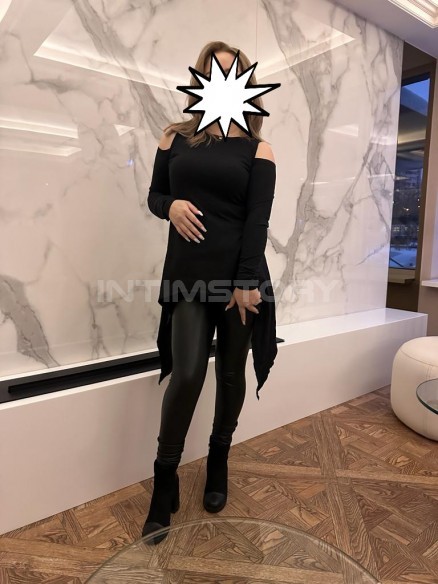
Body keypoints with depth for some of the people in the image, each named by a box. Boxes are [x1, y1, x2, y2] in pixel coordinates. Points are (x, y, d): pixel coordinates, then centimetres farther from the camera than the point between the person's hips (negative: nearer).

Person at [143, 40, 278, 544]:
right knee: (186, 374, -8)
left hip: (241, 276, 0)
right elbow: (154, 195, 14)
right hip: (187, 275, 0)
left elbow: (257, 220, -4)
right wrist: (171, 207, -10)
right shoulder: (175, 138, 10)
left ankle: (219, 460, 34)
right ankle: (165, 480, 13)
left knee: (230, 374, 9)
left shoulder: (257, 150, 4)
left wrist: (247, 282, -13)